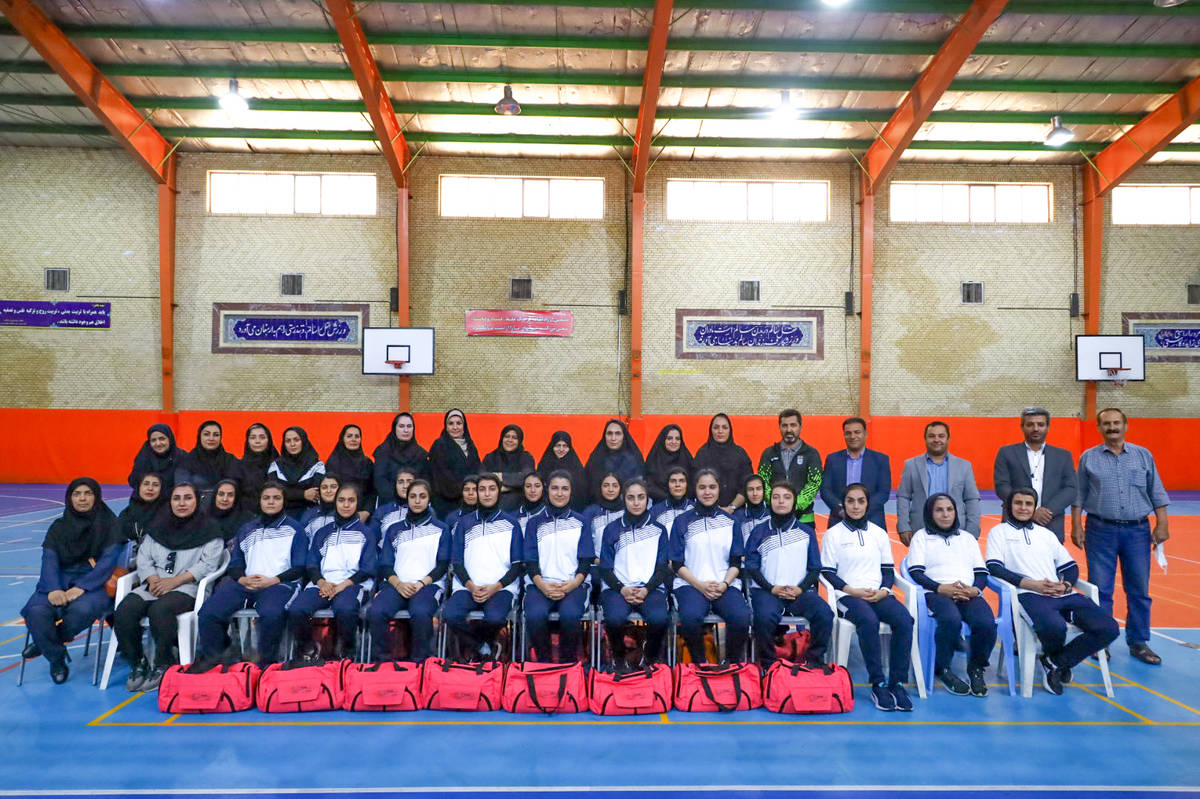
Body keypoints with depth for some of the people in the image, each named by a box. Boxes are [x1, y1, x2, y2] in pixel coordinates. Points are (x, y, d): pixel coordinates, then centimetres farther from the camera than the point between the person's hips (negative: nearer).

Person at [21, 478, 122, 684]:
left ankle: (45, 643, -2)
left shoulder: (109, 524, 5)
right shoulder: (59, 527, 15)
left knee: (82, 610, -36)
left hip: (93, 584, -3)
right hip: (60, 581, 3)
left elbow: (108, 561, -6)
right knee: (36, 611, -28)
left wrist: (81, 587, -20)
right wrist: (54, 589, -18)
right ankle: (56, 658, -4)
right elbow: (49, 560, 2)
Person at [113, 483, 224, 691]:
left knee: (159, 609, -34)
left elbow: (207, 564, -5)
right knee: (124, 610, -23)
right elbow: (144, 558, 13)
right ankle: (137, 664, -7)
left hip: (188, 587, -5)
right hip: (154, 585, 5)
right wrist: (154, 579, -8)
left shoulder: (208, 529, 5)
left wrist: (175, 581, -15)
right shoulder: (158, 527, 21)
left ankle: (164, 666, -17)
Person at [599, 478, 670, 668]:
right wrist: (622, 589, -11)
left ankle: (650, 656, 2)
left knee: (659, 619, -32)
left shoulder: (659, 530, 14)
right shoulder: (612, 530, 13)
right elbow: (605, 568, 8)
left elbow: (663, 568, 8)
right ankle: (619, 657, -1)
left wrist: (646, 589, -10)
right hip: (617, 587, 0)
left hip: (651, 587, 1)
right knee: (615, 618, -33)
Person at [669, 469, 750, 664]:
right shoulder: (682, 521, 9)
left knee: (741, 618, -30)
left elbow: (736, 562, 12)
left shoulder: (730, 521, 14)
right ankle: (699, 663, -7)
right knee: (691, 617, -34)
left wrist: (724, 584, -7)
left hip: (725, 584, 2)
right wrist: (700, 585, -10)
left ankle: (732, 663, -3)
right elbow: (677, 564, 5)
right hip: (690, 584, -1)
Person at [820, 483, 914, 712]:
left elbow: (888, 569, 15)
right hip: (848, 596, -3)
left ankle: (897, 682, -20)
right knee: (869, 620, -36)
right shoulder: (833, 534, 6)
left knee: (904, 620, -28)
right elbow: (828, 573, 0)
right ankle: (878, 684, -25)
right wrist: (853, 591, -13)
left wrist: (883, 591, -5)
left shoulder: (879, 533, 17)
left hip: (878, 595, 4)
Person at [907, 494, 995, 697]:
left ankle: (976, 668, -3)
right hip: (936, 593, -3)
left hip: (968, 593, 3)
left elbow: (982, 572, 17)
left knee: (986, 623, -29)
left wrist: (975, 589, -6)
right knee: (952, 620, -36)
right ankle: (942, 669, -13)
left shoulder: (967, 537, 27)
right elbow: (916, 572, 2)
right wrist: (941, 588, -15)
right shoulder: (921, 536, 15)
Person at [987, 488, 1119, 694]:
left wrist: (1066, 585, -1)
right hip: (1029, 595, -5)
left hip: (1062, 594, 5)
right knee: (1055, 627, -36)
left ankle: (1055, 662, -2)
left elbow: (1071, 567, 23)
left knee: (1109, 629, -17)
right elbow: (994, 568, -2)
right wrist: (1032, 584, -13)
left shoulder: (1046, 533, 29)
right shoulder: (999, 532, 13)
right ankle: (1053, 658, 2)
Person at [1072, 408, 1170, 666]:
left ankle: (1139, 643, 19)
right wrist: (1076, 527, -1)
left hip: (1137, 530, 1)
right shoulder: (1088, 458, 4)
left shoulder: (1143, 455, 7)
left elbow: (1157, 494, 9)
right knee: (1100, 590, 2)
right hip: (1100, 530, -1)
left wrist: (1161, 525, 2)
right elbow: (1078, 496, 4)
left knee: (1139, 590, 6)